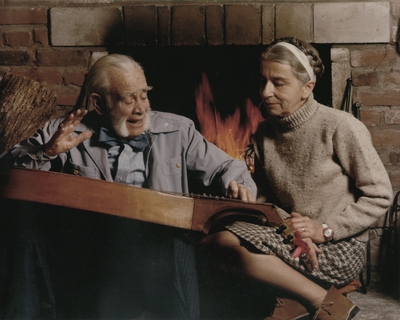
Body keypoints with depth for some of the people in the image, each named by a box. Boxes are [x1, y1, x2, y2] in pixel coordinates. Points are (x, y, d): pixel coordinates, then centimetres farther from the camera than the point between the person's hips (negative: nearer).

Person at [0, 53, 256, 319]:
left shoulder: (177, 131, 15)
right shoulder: (63, 133, 10)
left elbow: (223, 167, 19)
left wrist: (236, 185, -5)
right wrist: (47, 152, -9)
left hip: (164, 244, 1)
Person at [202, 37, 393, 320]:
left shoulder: (340, 127, -10)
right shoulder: (265, 133, 7)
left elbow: (379, 196, -7)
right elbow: (264, 198, 10)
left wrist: (325, 230, -13)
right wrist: (289, 226, -12)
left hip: (340, 249, -6)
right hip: (289, 241, 6)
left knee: (235, 245, -26)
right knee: (216, 235, -20)